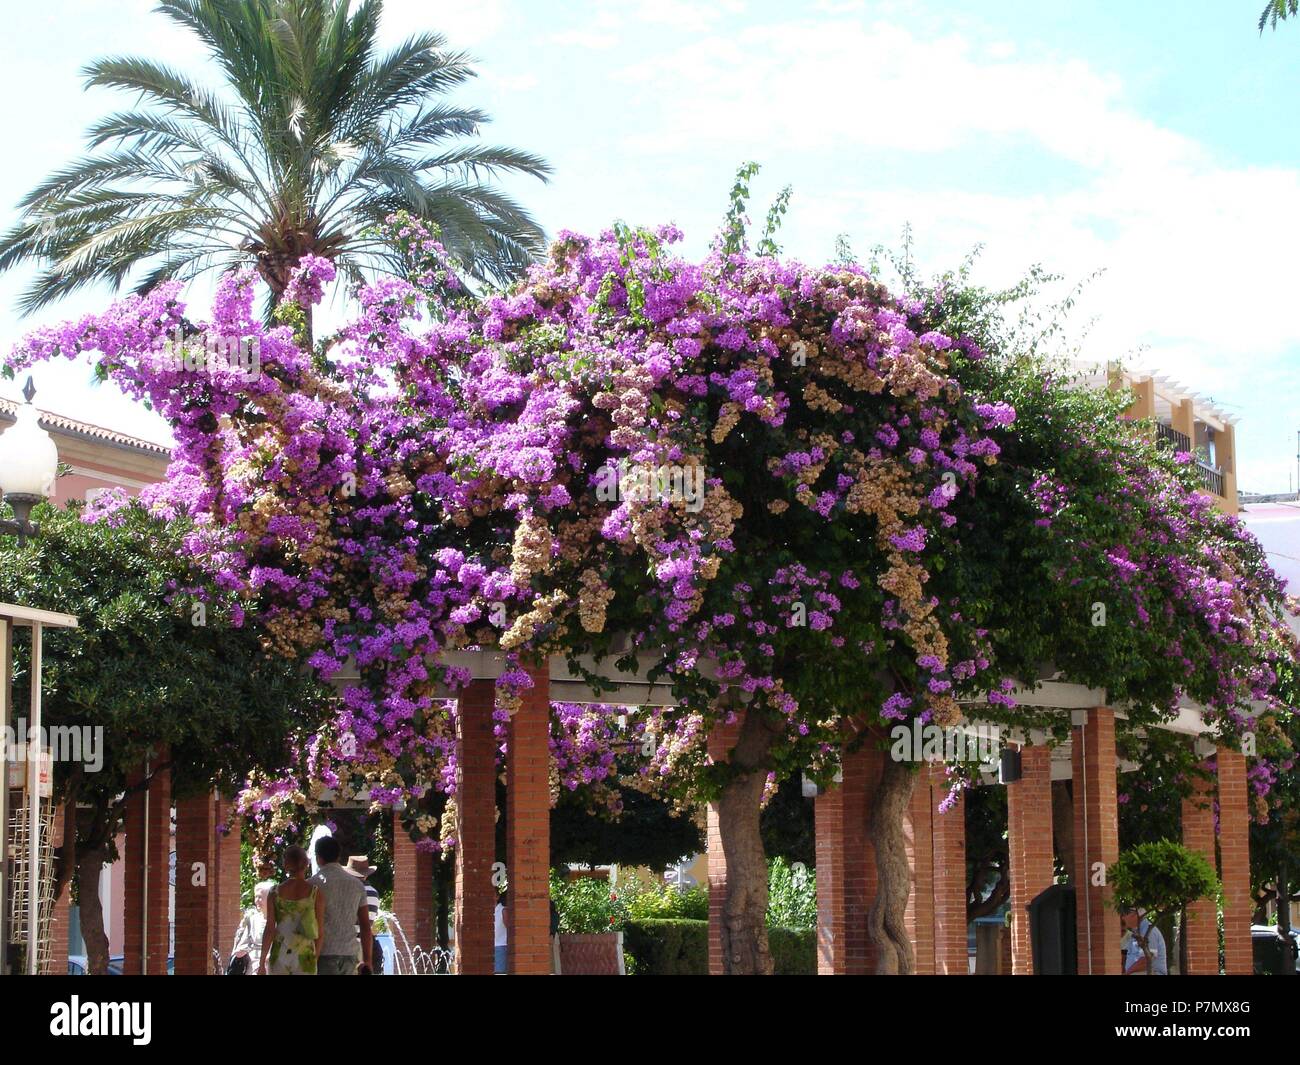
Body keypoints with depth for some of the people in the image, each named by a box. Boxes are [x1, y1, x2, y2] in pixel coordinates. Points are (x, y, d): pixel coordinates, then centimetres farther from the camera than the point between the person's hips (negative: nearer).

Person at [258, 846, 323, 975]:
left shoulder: (275, 892, -2)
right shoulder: (315, 893, -4)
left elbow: (269, 929, -4)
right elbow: (320, 932, -2)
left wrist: (262, 962, 2)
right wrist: (316, 957, 11)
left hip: (279, 956, 2)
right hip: (305, 957, -2)